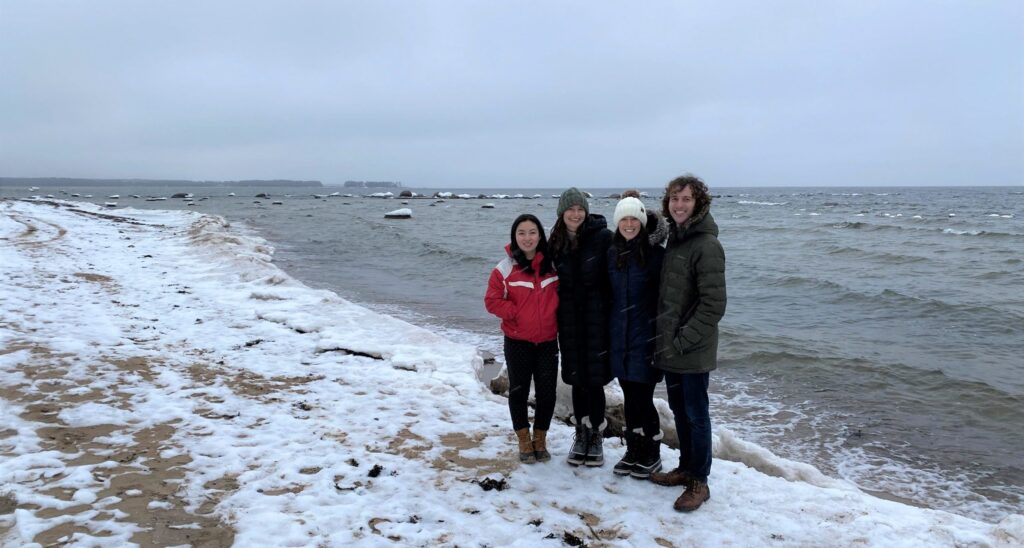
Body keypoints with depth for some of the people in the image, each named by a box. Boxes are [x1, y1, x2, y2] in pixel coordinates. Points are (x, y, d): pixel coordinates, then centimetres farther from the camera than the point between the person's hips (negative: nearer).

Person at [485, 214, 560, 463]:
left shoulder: (552, 264, 2)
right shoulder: (505, 268, -8)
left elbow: (561, 295, 15)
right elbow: (492, 300, -6)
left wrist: (556, 319, 2)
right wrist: (516, 314, -14)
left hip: (547, 341, 2)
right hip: (517, 341, -2)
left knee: (547, 393, 6)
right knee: (519, 391, 9)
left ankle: (540, 439, 26)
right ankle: (524, 441, 25)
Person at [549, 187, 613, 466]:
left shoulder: (602, 237, -7)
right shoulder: (556, 242, 7)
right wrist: (556, 315, 7)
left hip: (596, 317, -4)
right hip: (569, 319, 4)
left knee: (594, 378, 0)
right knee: (576, 379, 11)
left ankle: (596, 436, 16)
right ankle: (581, 435, 25)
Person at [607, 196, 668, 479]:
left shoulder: (655, 254, -9)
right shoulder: (612, 253, 7)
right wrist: (608, 333, 12)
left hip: (645, 337, -5)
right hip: (619, 337, 5)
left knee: (643, 398, 0)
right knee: (629, 397, 14)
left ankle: (652, 455, 19)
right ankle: (633, 451, 28)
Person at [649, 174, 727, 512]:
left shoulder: (706, 245, -16)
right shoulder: (674, 239, 10)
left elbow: (713, 305, -19)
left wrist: (682, 342, -19)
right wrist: (664, 339, 11)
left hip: (694, 351, -8)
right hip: (669, 347, 8)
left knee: (696, 414, 4)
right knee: (679, 410, 18)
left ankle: (699, 482, 17)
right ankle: (686, 468, 33)